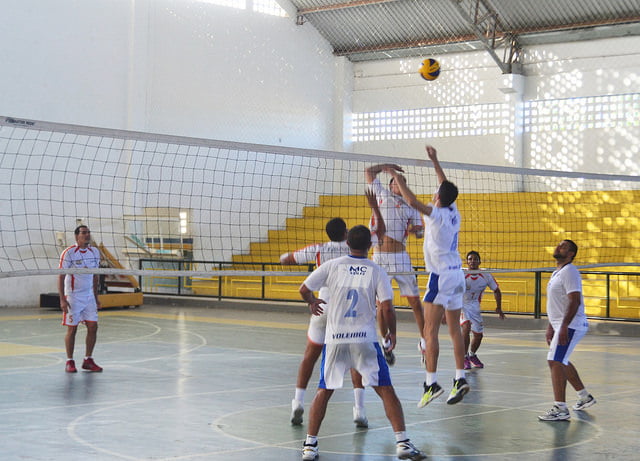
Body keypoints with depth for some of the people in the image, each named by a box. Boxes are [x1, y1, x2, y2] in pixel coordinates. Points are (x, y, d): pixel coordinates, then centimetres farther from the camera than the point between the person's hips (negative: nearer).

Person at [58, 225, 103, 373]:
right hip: (72, 297, -5)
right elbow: (61, 277, -10)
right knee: (72, 329, -1)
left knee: (93, 327, 1)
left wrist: (96, 297, 15)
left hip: (89, 296, 5)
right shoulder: (68, 253, -10)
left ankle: (88, 360, 12)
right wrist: (62, 299, -16)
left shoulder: (95, 252, 7)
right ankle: (70, 362, 9)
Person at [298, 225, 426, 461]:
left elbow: (304, 289, 3)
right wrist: (392, 333, 10)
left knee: (324, 391, 14)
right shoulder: (377, 271, 0)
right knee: (386, 390, 5)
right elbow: (387, 309, -7)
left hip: (334, 340, 1)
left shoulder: (332, 266, 2)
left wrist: (312, 302, 25)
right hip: (365, 340, -1)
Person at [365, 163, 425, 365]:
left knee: (415, 301, -3)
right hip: (379, 257, 0)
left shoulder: (410, 206, 13)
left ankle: (424, 341, 6)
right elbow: (369, 172, 20)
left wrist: (415, 230, -12)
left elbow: (420, 231, 9)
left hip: (400, 257, 0)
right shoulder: (381, 195, 12)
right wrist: (388, 166, 15)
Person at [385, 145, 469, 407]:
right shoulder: (453, 213, 8)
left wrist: (396, 176, -15)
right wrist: (435, 161, 30)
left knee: (430, 331, -8)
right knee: (455, 329, 11)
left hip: (441, 276, -8)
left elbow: (412, 201, -27)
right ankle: (460, 379, 10)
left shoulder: (437, 214, -13)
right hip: (457, 274, 8)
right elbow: (447, 187, 24)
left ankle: (431, 383, -13)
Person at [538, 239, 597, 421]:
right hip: (562, 325, 11)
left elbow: (575, 301, -23)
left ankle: (560, 409, -19)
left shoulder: (569, 272, -14)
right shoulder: (557, 273, 18)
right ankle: (584, 396, 37)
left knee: (555, 362, -17)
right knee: (561, 362, 22)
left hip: (570, 326, -11)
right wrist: (550, 327, 23)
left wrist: (564, 327, -29)